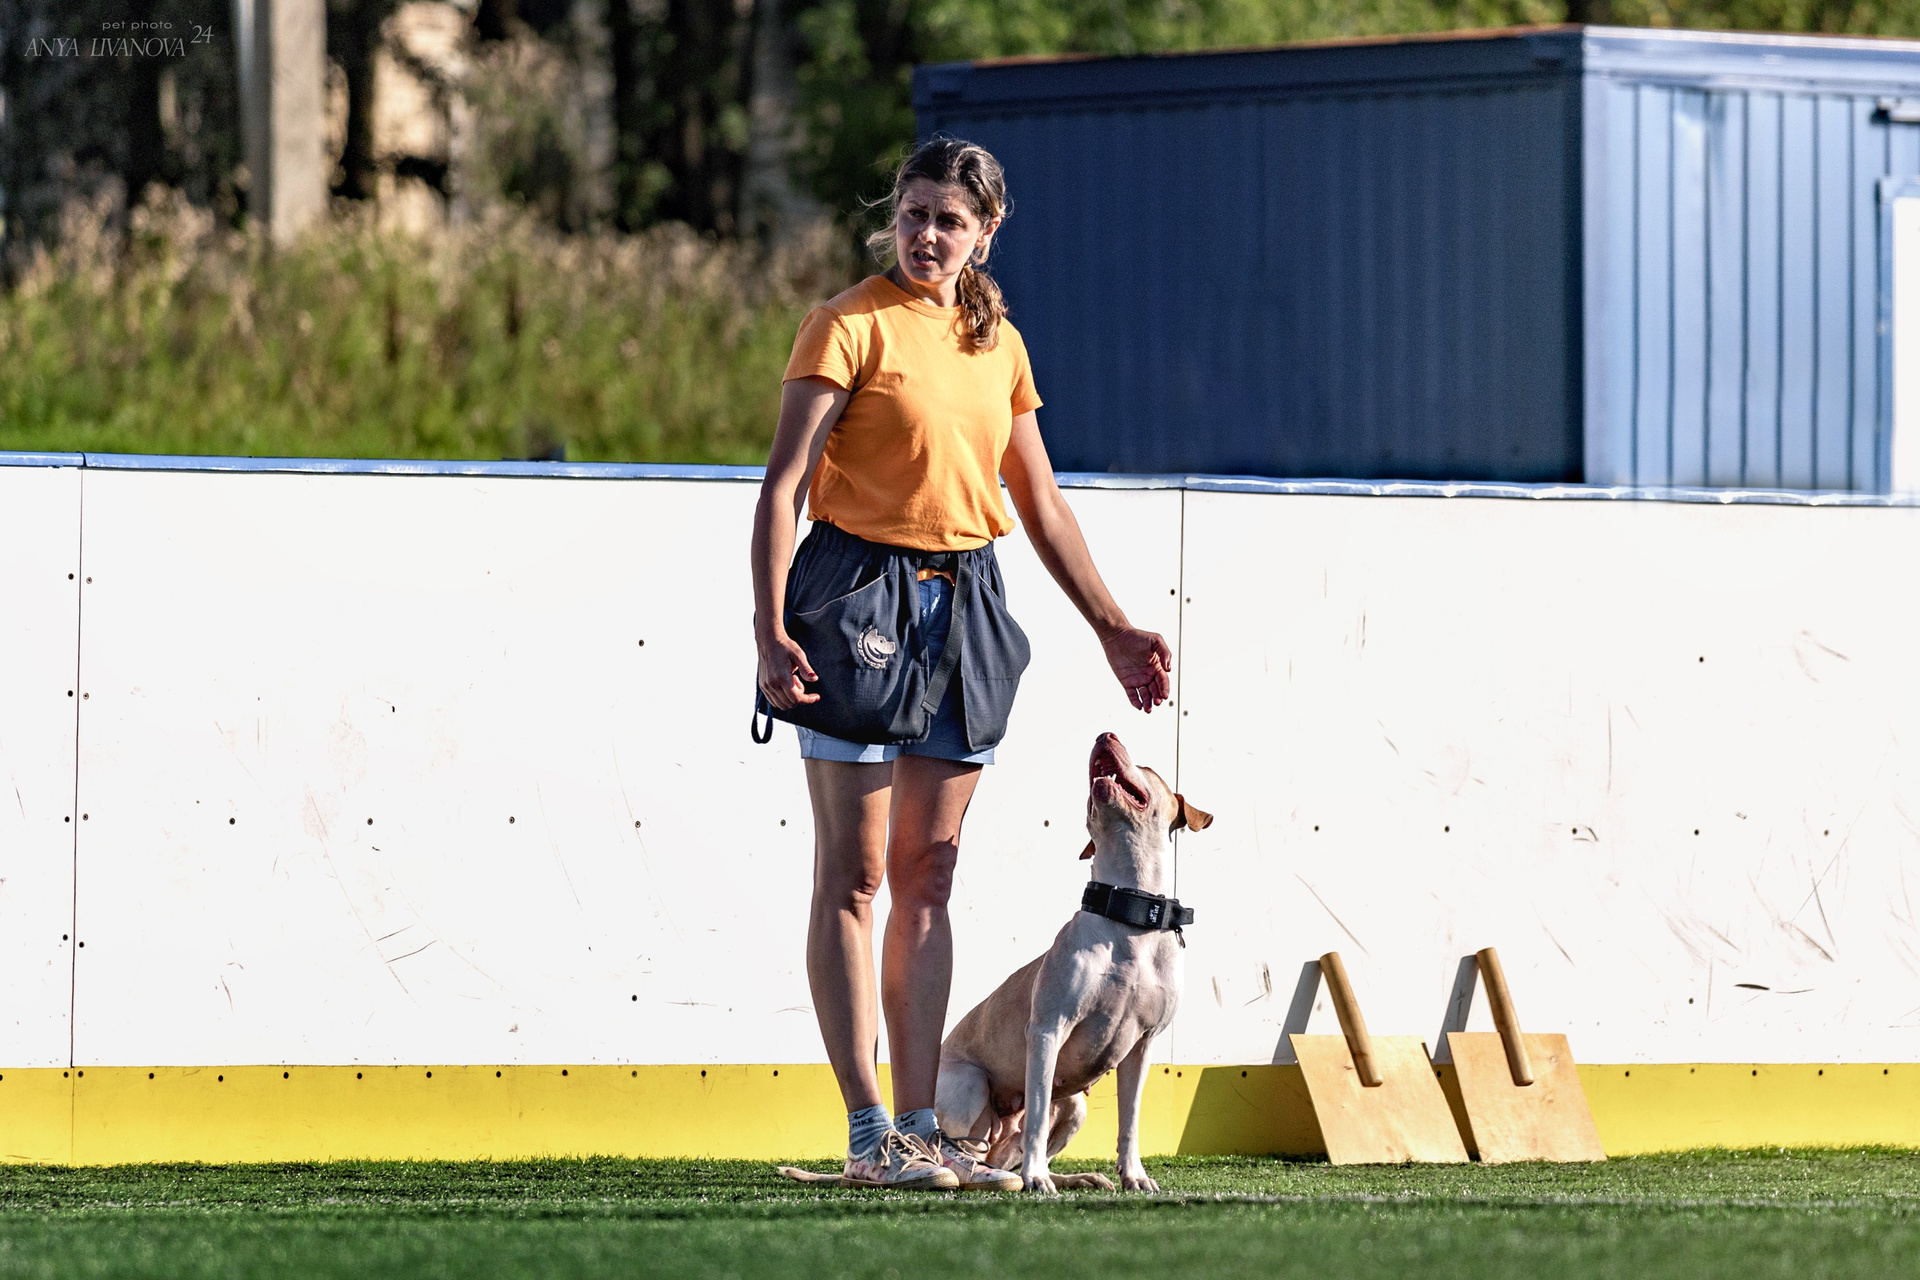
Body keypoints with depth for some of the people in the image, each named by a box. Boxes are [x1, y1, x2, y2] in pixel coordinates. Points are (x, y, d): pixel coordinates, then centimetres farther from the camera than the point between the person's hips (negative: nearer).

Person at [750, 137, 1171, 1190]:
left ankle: (920, 1126, 8)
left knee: (927, 873, 7)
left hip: (964, 605, 6)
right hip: (860, 589, -6)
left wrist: (1111, 628, 18)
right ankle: (868, 1134, -5)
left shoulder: (998, 344, 12)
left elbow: (1041, 503, 20)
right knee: (854, 875, -4)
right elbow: (784, 483, -13)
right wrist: (770, 625, -24)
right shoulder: (852, 326, -7)